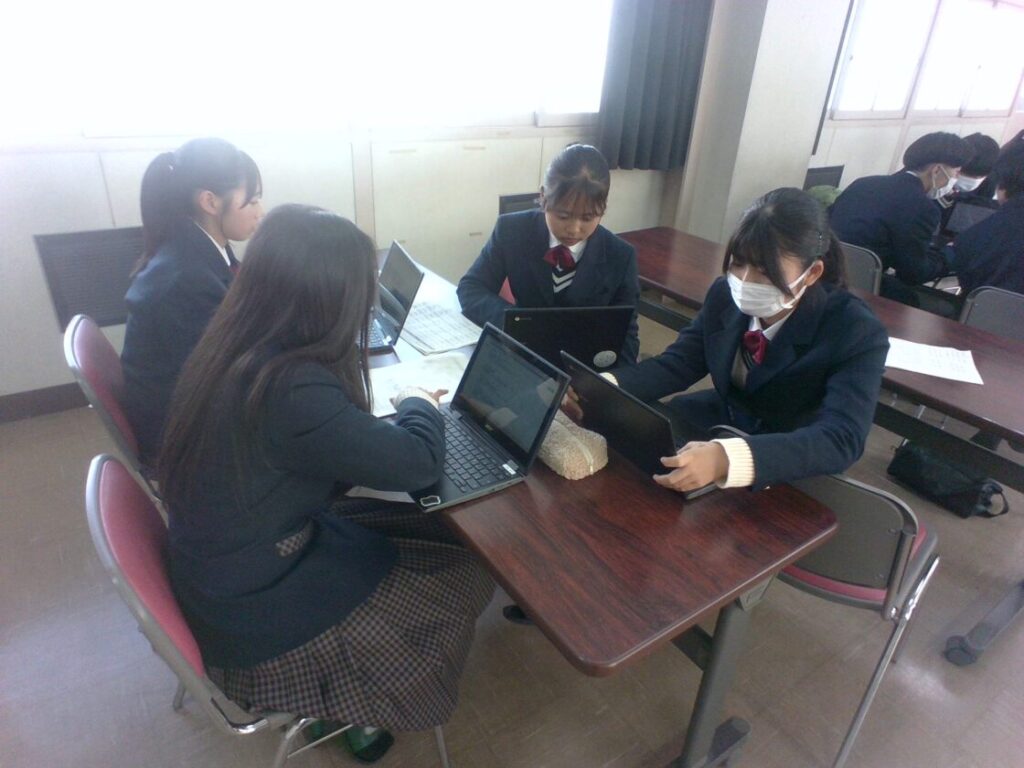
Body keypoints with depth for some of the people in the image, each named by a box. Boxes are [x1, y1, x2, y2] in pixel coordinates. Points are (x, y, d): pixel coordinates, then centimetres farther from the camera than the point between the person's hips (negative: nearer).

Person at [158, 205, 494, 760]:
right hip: (257, 613, -8)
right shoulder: (290, 388, -35)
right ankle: (350, 716, 34)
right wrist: (418, 402, -6)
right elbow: (420, 463, -26)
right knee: (467, 575, 7)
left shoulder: (231, 350, -7)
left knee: (444, 531, 13)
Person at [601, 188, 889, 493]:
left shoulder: (857, 332, -26)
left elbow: (841, 439, -38)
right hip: (723, 424, 5)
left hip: (794, 472, -5)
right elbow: (677, 363, -6)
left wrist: (727, 459, -56)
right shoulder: (725, 294, -11)